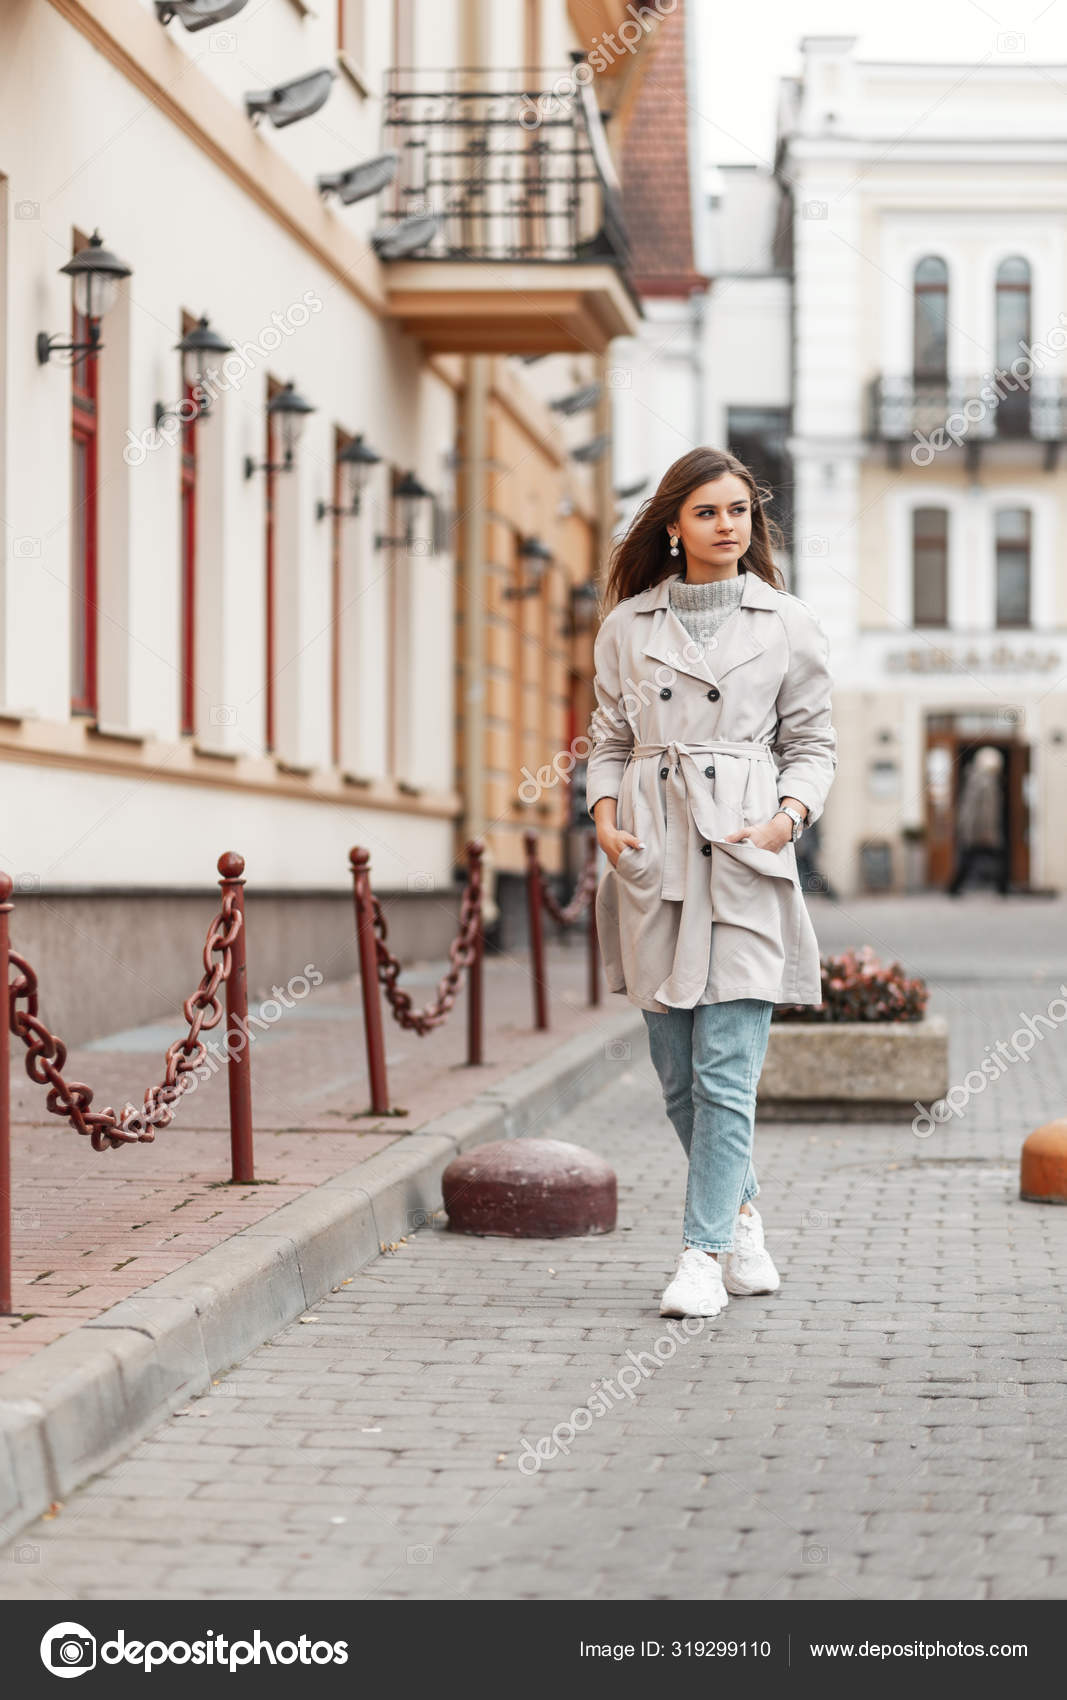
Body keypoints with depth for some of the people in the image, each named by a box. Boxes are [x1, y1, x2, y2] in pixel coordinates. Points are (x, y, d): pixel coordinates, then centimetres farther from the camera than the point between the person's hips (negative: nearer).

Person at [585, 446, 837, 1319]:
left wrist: (788, 816, -8)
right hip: (651, 859, 3)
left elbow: (813, 742, 8)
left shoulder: (789, 624, 5)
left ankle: (704, 1252, -2)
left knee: (726, 1069, -9)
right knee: (678, 1072, 8)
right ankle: (741, 1214, 29)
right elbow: (610, 739, 15)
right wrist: (604, 815, -1)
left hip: (744, 859, -3)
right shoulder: (628, 625, 10)